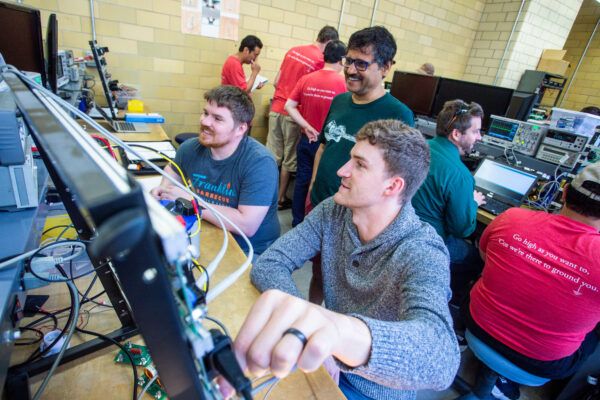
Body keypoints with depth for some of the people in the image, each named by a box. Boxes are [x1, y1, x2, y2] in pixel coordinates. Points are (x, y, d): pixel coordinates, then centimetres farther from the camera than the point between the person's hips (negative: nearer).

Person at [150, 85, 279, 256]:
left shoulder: (259, 162, -23)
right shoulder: (192, 148, -2)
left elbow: (247, 225, -31)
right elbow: (172, 169, 23)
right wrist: (164, 187, -1)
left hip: (250, 252, -5)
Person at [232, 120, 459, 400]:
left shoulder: (423, 254, -27)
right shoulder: (333, 211, -13)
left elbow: (440, 358, -43)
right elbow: (268, 264, -16)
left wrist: (348, 332, -63)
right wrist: (306, 320, -30)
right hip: (327, 366, 4)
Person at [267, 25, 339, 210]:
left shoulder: (293, 50, 10)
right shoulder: (321, 60, -9)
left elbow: (276, 82, 13)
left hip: (276, 109, 5)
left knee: (272, 155, 11)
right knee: (289, 159, 8)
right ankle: (281, 198, 18)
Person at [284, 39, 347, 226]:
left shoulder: (306, 79, 0)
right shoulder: (343, 83, -11)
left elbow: (289, 106, -4)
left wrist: (307, 127, -6)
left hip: (307, 140, 4)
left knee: (302, 179, 14)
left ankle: (297, 220, 27)